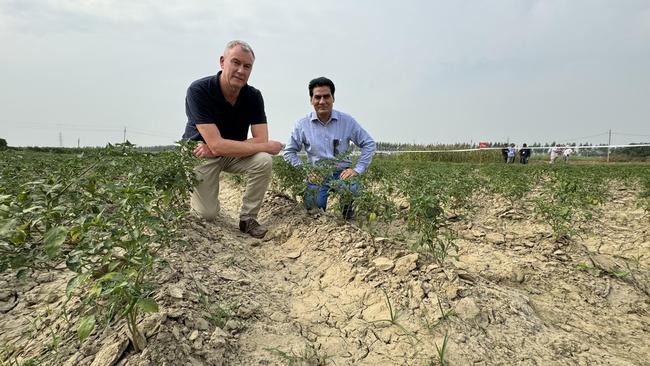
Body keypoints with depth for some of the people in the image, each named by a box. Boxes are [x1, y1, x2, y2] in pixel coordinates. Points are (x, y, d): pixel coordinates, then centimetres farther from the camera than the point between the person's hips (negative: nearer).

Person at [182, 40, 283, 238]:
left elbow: (261, 139, -20)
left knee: (263, 161, -26)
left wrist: (215, 148, -28)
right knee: (207, 213, -12)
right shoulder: (199, 90, -25)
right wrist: (266, 146, -28)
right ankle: (192, 189, 24)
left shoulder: (254, 96, -13)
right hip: (199, 154, -3)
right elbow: (217, 145, -32)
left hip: (235, 154, 3)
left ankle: (248, 217, -6)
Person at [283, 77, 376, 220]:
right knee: (314, 206, -26)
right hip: (317, 174, 1)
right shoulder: (302, 124, -1)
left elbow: (369, 144, 2)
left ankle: (347, 207, 6)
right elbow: (289, 152, 6)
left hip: (342, 172, 0)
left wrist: (357, 169, -8)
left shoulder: (347, 121, -2)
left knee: (352, 190, -33)